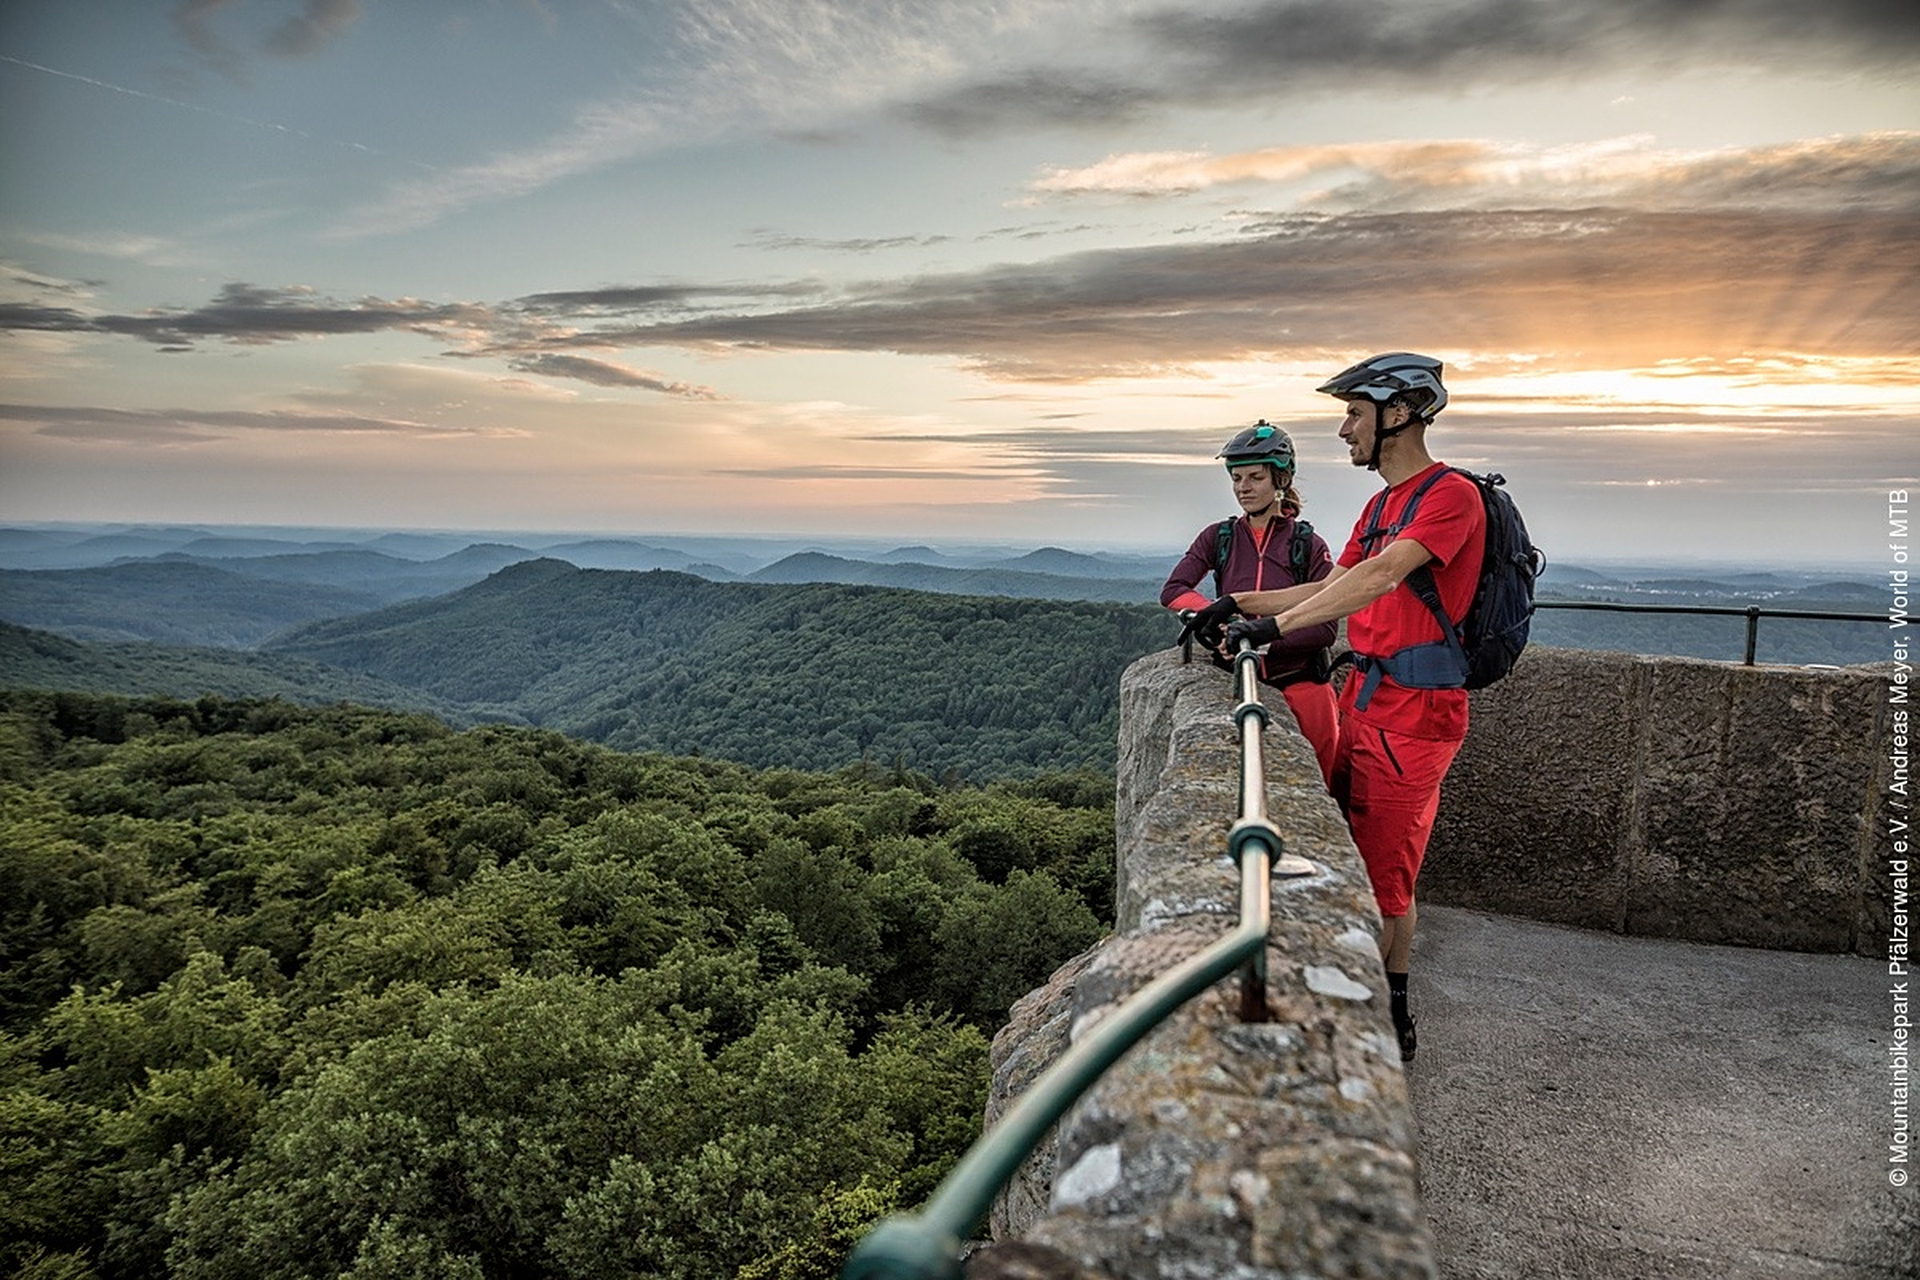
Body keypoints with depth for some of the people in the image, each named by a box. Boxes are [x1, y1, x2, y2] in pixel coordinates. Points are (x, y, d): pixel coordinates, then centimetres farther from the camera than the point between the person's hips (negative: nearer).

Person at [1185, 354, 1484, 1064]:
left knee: (1381, 878, -2)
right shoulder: (1380, 506, 17)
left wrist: (1278, 624, -33)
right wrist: (1241, 605, 8)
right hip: (1365, 698, 9)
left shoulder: (1450, 495, -14)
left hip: (1415, 710, -9)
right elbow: (1333, 588, 17)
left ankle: (1386, 1026, 13)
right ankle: (1391, 1012, 31)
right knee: (1373, 866, 16)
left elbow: (1378, 576, -27)